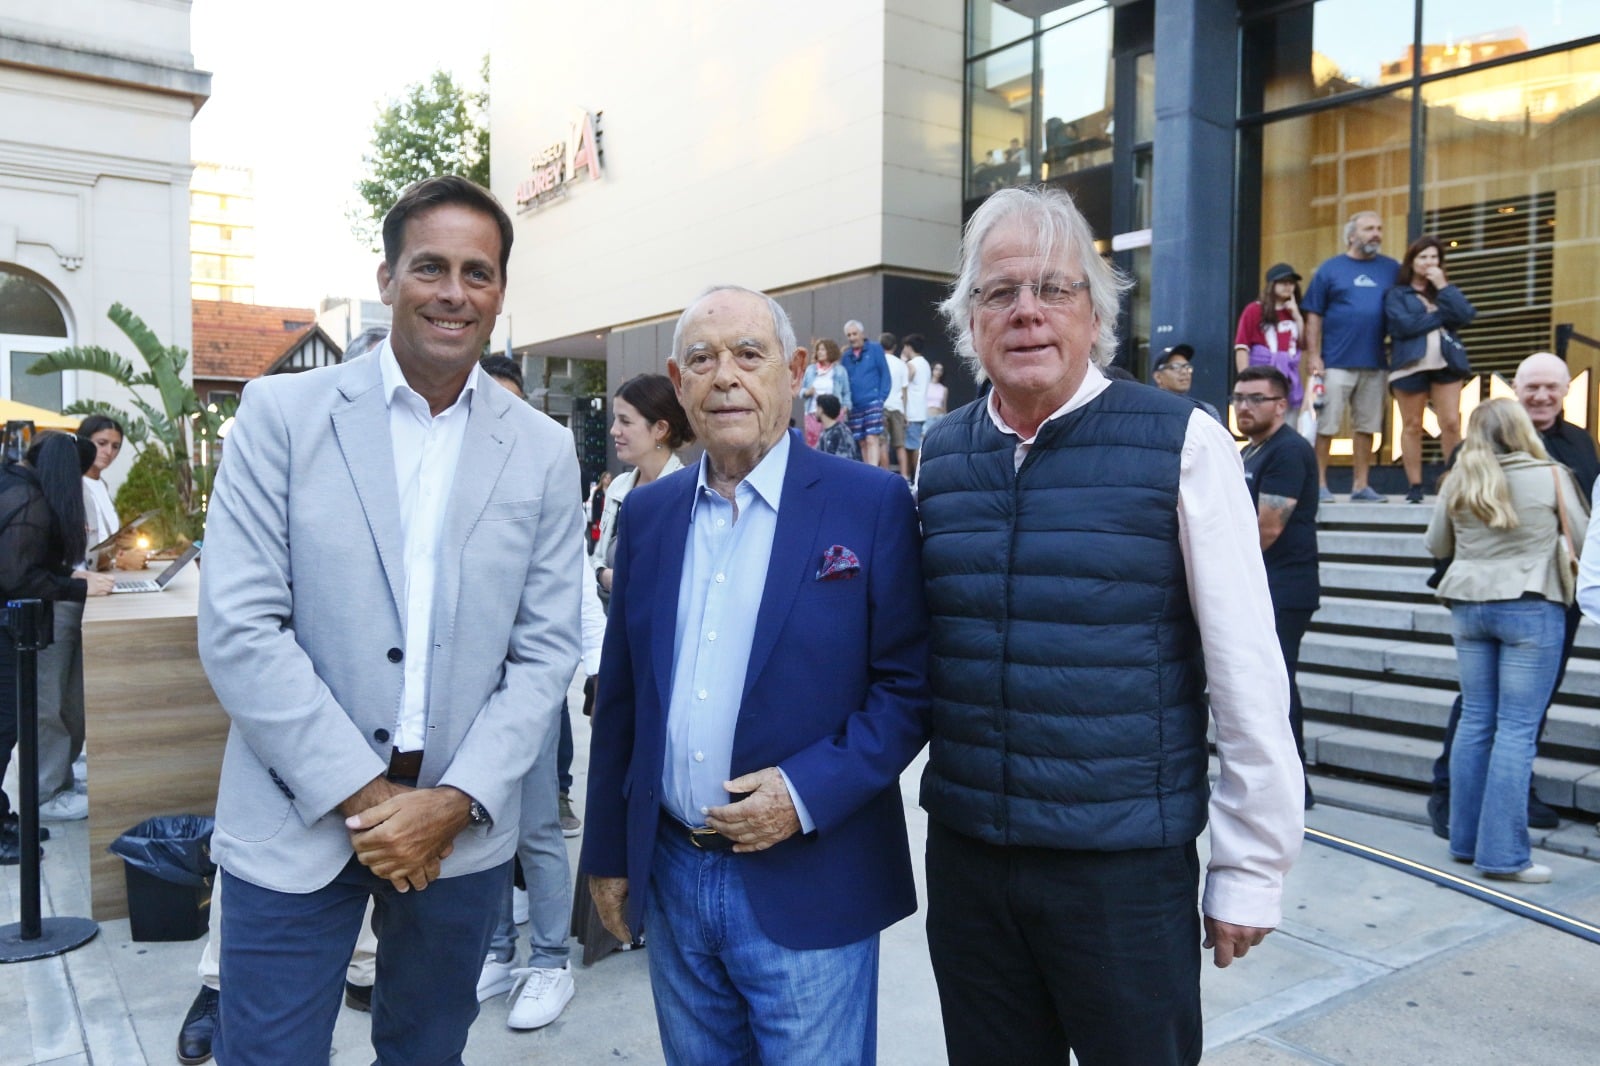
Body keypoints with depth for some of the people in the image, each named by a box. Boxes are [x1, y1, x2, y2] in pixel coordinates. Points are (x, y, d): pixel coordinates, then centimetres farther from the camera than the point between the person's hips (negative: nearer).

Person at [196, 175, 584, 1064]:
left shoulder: (544, 451, 1)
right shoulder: (283, 413, -4)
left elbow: (545, 651, 0)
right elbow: (239, 628, -9)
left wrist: (453, 803, -10)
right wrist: (363, 795, -12)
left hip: (462, 832, 2)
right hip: (297, 822, -1)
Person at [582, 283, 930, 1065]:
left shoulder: (869, 503, -8)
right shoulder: (649, 513, 5)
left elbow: (910, 685, -8)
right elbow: (620, 695, 9)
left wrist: (807, 793, -18)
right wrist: (607, 851, 11)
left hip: (806, 889, -4)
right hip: (671, 877, 4)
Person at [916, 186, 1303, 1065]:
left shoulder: (1181, 444, -10)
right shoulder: (938, 456, 3)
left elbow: (1248, 678, -9)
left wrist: (1250, 870, -6)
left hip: (1128, 860, -3)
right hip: (964, 853, 4)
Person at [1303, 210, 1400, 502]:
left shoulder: (1391, 269, 11)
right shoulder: (1330, 269, 3)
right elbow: (1314, 316, 0)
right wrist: (1313, 356, -8)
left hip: (1374, 364, 3)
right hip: (1336, 363, -3)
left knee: (1366, 427, 7)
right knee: (1326, 426, -2)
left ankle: (1360, 486, 14)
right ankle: (1319, 484, 4)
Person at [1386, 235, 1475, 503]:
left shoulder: (1444, 290, 20)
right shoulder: (1396, 293, 6)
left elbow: (1467, 315, 1)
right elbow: (1403, 325, -13)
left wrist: (1444, 287, -1)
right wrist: (1441, 315, -4)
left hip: (1446, 363, 3)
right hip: (1410, 365, -3)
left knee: (1451, 424, -4)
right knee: (1412, 426, 0)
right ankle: (1414, 486, 5)